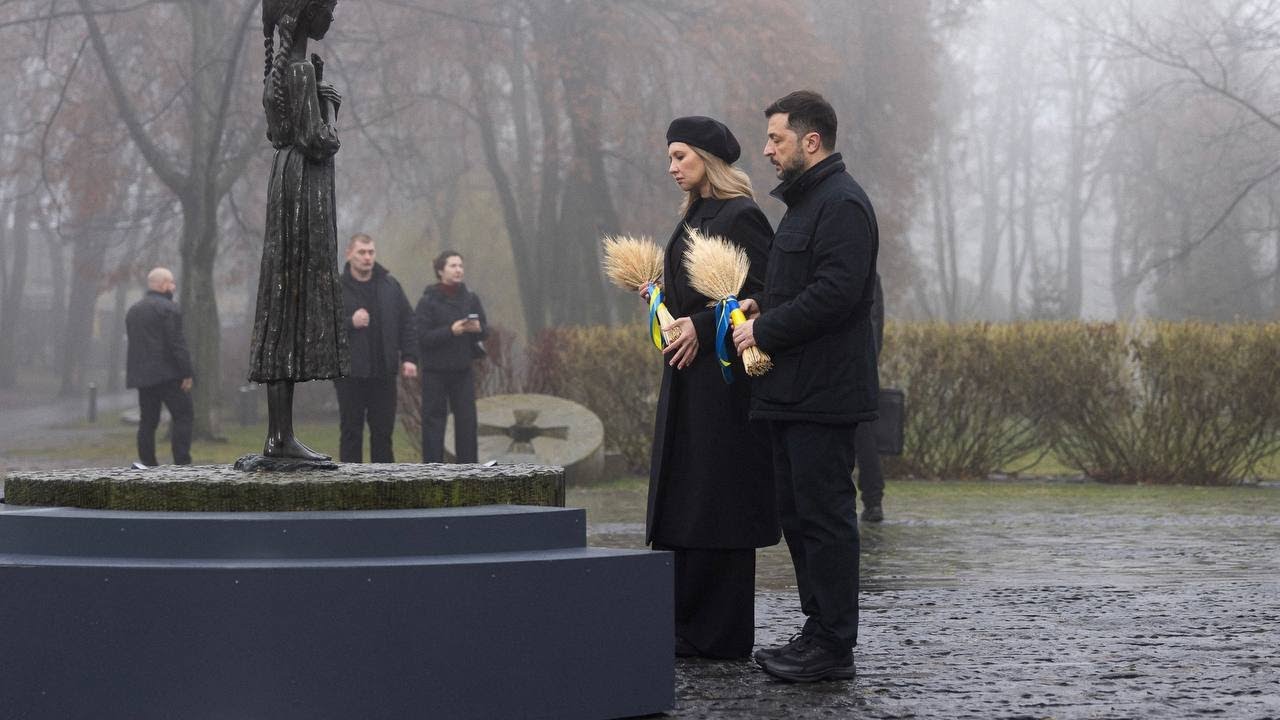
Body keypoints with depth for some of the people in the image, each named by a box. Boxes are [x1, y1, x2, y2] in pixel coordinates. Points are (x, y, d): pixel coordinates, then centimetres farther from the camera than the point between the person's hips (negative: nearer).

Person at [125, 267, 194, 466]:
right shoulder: (168, 308, -8)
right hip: (167, 373, -8)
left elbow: (133, 344, 18)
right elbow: (176, 343, -15)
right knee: (183, 416, -5)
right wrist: (187, 373, -14)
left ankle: (147, 464, 6)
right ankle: (182, 463, -14)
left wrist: (138, 372, 18)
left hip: (142, 375, 8)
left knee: (148, 421, 9)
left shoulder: (133, 310, 18)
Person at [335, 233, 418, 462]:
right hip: (350, 374, -3)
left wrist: (409, 357, 1)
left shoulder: (390, 286, 9)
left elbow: (406, 323, 10)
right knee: (351, 432, 1)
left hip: (384, 373, 3)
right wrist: (349, 323, -20)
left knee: (383, 431, 8)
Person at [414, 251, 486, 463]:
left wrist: (478, 328, -14)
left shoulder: (470, 298, 6)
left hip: (463, 370, 4)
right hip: (435, 371, -4)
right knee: (433, 419, 0)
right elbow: (421, 335, -14)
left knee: (467, 419, 3)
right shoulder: (429, 300, -7)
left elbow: (485, 330, 9)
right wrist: (451, 331, -24)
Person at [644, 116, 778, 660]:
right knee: (680, 499, 9)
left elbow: (762, 295, -16)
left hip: (722, 374, -9)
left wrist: (702, 326, -21)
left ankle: (720, 634, 0)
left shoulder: (742, 216, -10)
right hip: (687, 375, 10)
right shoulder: (694, 217, 17)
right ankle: (683, 625, 13)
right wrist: (661, 298, 8)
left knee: (716, 499, -6)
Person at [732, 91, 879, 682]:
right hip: (793, 390, 11)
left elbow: (835, 292, -23)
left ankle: (834, 646, -3)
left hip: (823, 392, -11)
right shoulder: (804, 201, 21)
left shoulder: (842, 204, -13)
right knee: (798, 515, 14)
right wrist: (762, 307, 10)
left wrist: (765, 330, -16)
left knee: (824, 515, -7)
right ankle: (818, 629, 22)